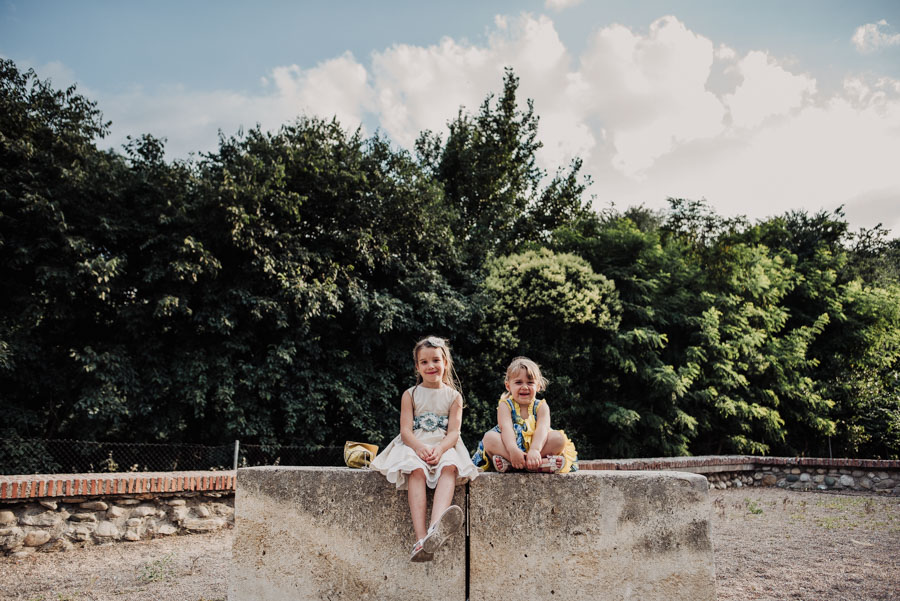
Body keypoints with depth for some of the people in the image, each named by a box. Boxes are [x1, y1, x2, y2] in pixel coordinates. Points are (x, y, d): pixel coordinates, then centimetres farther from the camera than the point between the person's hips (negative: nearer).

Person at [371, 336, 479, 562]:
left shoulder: (454, 396, 12)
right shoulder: (410, 395, 11)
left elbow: (454, 432, 0)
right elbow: (405, 430, -1)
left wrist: (439, 449, -23)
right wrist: (420, 448, -23)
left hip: (444, 447, 0)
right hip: (415, 447, 0)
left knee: (450, 467, -36)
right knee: (416, 471, -35)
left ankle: (436, 528, -59)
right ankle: (421, 538, -48)